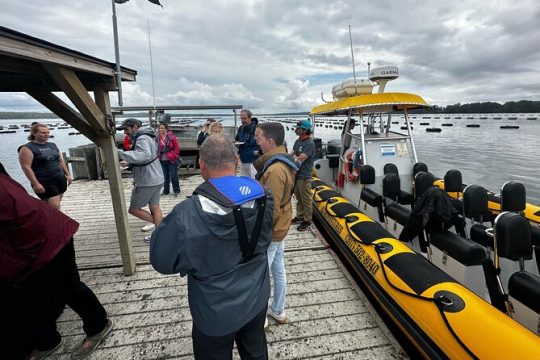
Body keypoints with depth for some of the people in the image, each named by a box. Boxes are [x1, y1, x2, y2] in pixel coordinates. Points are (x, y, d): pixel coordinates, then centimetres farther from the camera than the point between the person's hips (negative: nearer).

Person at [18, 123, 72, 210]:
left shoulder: (52, 145, 13)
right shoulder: (27, 148, -7)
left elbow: (61, 161, 19)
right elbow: (26, 167, -13)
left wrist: (68, 174, 13)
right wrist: (35, 184, -20)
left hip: (60, 179, 7)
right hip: (44, 183, -6)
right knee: (55, 207, -12)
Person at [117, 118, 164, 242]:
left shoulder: (142, 139, -18)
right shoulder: (147, 136, 14)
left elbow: (145, 156, -39)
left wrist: (120, 153, -42)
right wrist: (129, 163, 10)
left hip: (147, 181, -10)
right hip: (156, 178, 10)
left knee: (133, 209, 6)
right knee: (155, 207, 16)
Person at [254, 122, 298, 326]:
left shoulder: (275, 170, -28)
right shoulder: (283, 161, 2)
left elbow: (270, 209, -26)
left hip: (270, 230, -9)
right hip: (280, 226, 9)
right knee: (278, 269, 22)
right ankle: (278, 311, 41)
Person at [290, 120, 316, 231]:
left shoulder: (310, 143, -19)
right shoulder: (298, 141, 7)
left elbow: (300, 160, -24)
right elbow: (291, 154, 12)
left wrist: (294, 156, -7)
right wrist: (294, 156, -8)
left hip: (304, 176, -8)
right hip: (295, 174, 8)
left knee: (306, 199, 5)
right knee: (298, 197, 20)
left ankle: (307, 220, 18)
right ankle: (300, 216, 35)